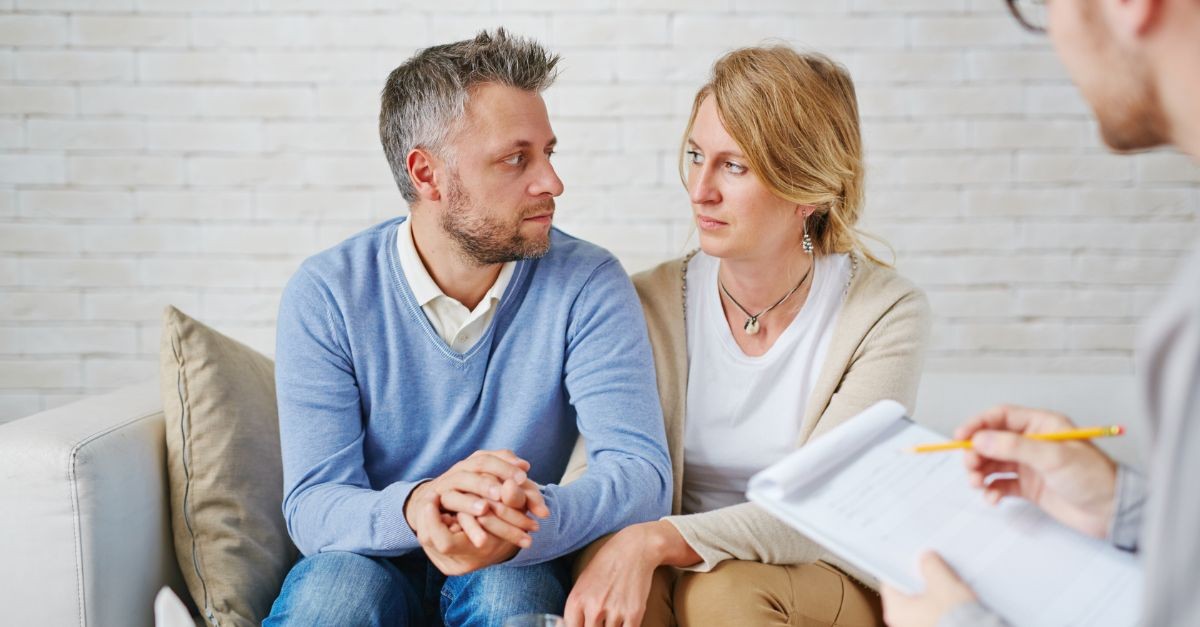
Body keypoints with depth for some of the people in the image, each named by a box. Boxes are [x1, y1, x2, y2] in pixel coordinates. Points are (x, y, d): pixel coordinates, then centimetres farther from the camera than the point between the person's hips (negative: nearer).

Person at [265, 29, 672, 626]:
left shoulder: (588, 285, -11)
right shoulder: (325, 295, -11)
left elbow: (642, 470, -19)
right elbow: (313, 505, -16)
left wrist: (531, 519, -41)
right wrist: (413, 509, -40)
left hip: (513, 569, 0)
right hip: (373, 559, 0)